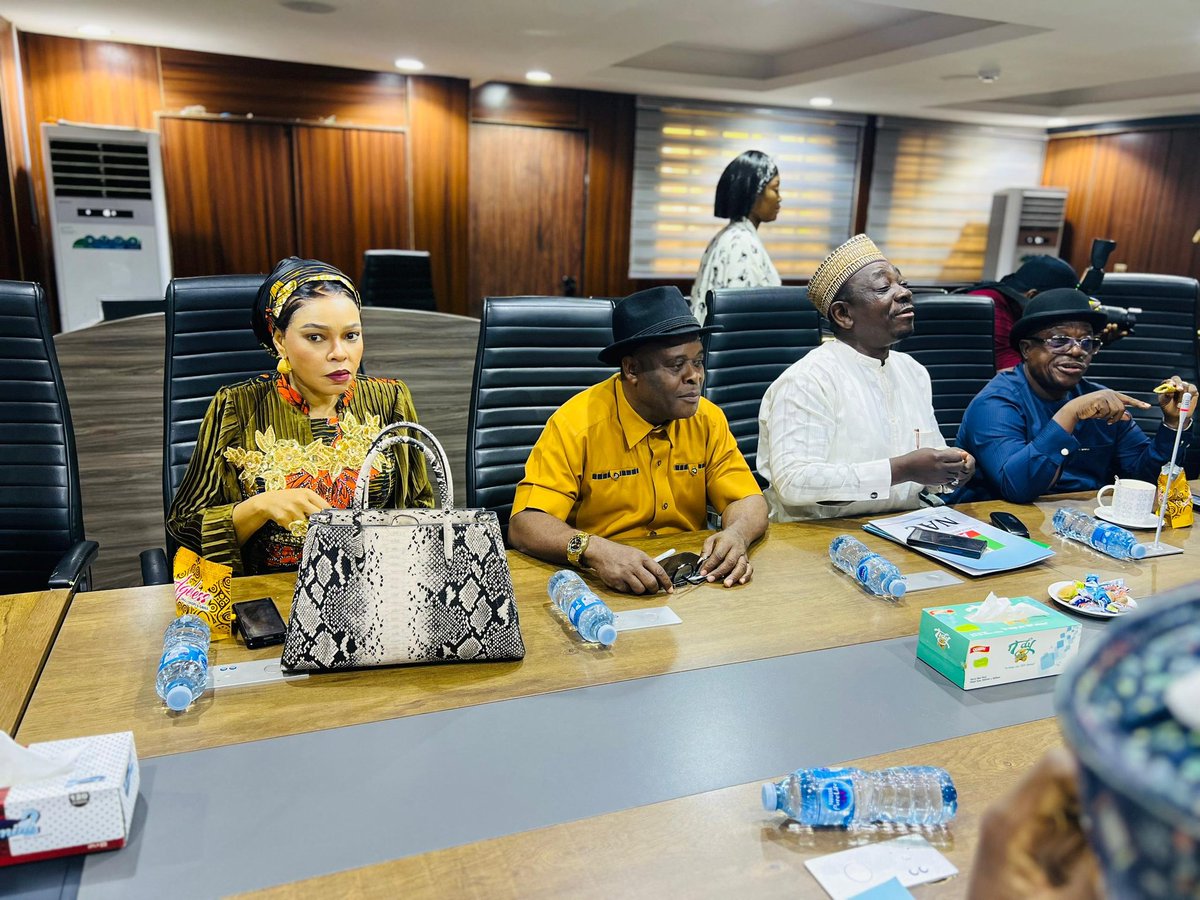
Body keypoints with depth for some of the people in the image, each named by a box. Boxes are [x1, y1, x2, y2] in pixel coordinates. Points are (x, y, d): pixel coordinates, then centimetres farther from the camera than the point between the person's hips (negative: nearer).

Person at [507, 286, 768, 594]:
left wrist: (736, 534, -21)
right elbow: (524, 524, -18)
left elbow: (749, 502, 3)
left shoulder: (708, 420, 1)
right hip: (601, 587, -3)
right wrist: (594, 550, -37)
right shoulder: (577, 424, -13)